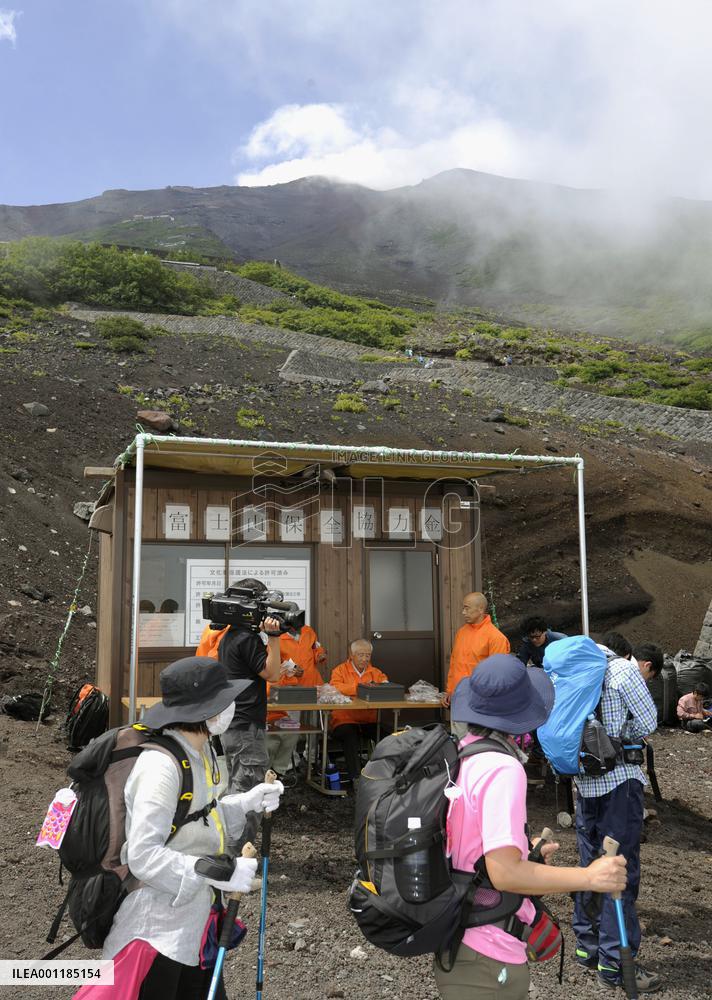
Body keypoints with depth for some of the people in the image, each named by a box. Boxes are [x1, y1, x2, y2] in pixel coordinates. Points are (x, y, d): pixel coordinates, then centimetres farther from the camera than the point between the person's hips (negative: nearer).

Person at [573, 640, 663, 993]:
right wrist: (624, 739, 9)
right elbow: (647, 722, -8)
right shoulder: (626, 670, -7)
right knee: (621, 870, -3)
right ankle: (614, 962, 1)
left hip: (586, 779, 8)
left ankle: (587, 946, 25)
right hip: (619, 779, -8)